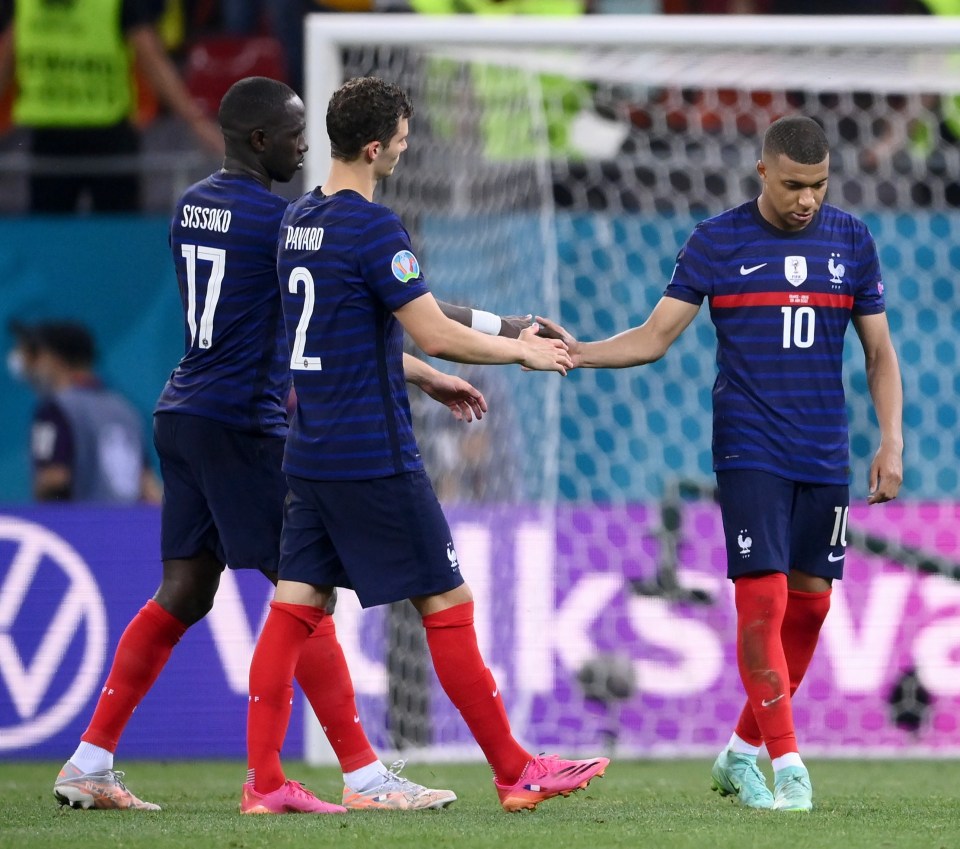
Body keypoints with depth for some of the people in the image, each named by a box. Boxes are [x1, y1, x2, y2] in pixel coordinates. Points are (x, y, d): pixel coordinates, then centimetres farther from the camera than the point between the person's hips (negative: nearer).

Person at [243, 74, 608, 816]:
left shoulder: (297, 221, 12)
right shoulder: (373, 228, -15)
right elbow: (433, 333, -17)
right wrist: (522, 352, -2)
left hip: (310, 452, 8)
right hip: (374, 459, -8)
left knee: (297, 607, 6)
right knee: (448, 604, -1)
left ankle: (263, 782, 1)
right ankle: (516, 773, 4)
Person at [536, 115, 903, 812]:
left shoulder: (852, 241, 6)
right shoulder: (717, 242, -2)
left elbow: (879, 351, 11)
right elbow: (653, 338, 0)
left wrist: (891, 442, 2)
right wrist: (576, 353, -16)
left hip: (826, 459, 4)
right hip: (750, 455, -4)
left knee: (810, 605, 7)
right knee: (764, 602, -13)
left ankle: (742, 753, 22)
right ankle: (788, 767, -9)